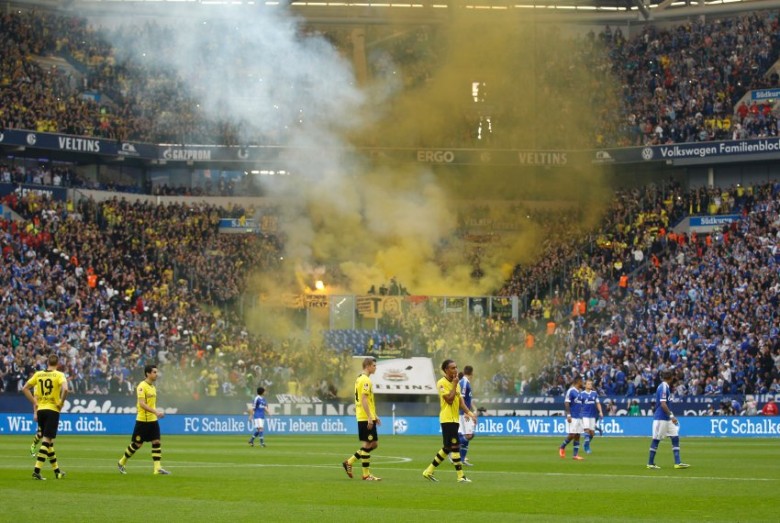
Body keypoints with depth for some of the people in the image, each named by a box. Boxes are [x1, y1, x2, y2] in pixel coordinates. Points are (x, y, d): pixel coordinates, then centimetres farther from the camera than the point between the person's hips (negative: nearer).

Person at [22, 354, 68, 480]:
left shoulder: (38, 374, 7)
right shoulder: (59, 375, -6)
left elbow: (25, 388, 9)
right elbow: (65, 389, -23)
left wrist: (35, 402, 13)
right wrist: (61, 403, -9)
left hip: (40, 409, 5)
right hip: (53, 410, -5)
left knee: (47, 441, 15)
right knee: (46, 441, -6)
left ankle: (57, 471, 24)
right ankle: (36, 470, -17)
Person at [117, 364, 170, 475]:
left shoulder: (152, 387, 12)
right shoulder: (142, 386, -14)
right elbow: (142, 404, -22)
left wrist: (158, 412, 11)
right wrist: (156, 412, -28)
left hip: (153, 420, 7)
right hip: (142, 420, -7)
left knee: (156, 442, -3)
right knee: (137, 444, 2)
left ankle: (158, 468, -7)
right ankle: (122, 463, 20)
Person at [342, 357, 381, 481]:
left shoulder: (360, 379, 18)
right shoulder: (365, 380, -13)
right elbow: (364, 399, -21)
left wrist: (374, 415, 26)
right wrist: (369, 417, -23)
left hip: (364, 418, 10)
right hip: (366, 418, -10)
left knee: (374, 443, 13)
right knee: (367, 444, -5)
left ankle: (349, 462, 15)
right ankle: (366, 474, 0)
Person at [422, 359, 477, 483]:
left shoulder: (456, 383, 15)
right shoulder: (442, 383, -11)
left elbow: (460, 401, 15)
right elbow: (449, 399, -20)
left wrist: (469, 413, 2)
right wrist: (454, 385, -14)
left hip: (454, 419, 9)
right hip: (447, 419, -9)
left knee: (447, 448, 11)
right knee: (455, 446, -10)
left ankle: (429, 471, 19)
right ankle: (461, 476, -9)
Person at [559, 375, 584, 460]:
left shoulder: (578, 392, 15)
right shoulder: (571, 391, -10)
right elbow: (566, 403, -16)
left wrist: (581, 415, 20)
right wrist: (568, 415, -21)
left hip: (579, 417, 8)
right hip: (572, 418, -8)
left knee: (577, 436, 4)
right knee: (572, 435, -9)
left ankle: (575, 454, 4)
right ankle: (562, 447, 13)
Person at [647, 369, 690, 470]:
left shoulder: (666, 387, 13)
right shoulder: (663, 387, -16)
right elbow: (663, 404, -23)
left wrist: (671, 415, 20)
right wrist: (671, 415, -22)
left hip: (667, 419, 10)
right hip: (660, 418, -10)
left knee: (675, 438, 4)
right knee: (656, 440, -2)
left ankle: (677, 462, 2)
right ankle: (650, 463, 6)